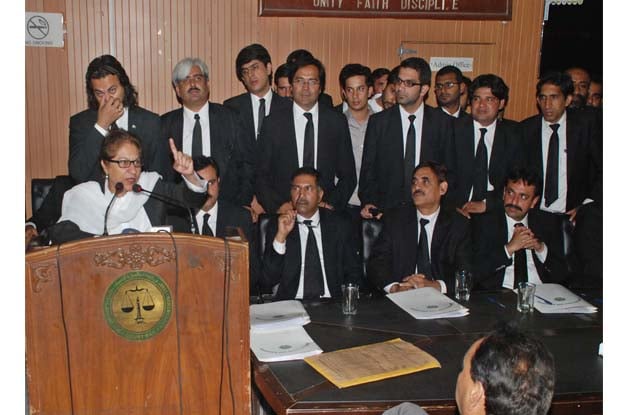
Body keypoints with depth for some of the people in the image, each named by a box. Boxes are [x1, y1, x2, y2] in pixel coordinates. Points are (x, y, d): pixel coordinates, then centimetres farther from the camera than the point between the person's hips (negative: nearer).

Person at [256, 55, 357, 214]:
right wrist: (279, 205, -8)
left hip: (326, 213, 1)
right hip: (284, 214, -1)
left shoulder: (337, 121, 8)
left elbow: (348, 175, 11)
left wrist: (331, 204, -4)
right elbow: (261, 176, 6)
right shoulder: (272, 123, 6)